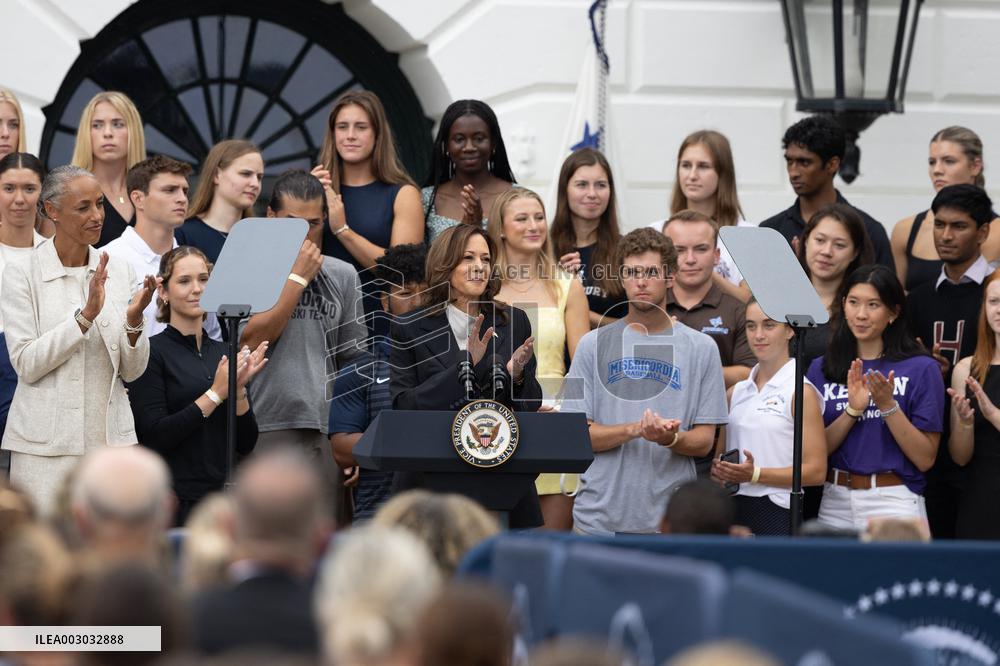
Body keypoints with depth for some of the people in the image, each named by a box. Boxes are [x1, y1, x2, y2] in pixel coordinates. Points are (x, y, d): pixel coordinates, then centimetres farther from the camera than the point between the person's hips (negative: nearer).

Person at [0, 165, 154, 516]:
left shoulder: (117, 270, 8)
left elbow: (132, 370, 8)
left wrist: (133, 320, -12)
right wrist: (85, 315, -19)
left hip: (112, 438, 4)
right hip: (47, 445, -3)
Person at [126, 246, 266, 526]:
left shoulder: (224, 353, 11)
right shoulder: (153, 351, -5)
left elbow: (246, 444, 9)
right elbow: (153, 436, -15)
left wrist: (238, 389, -7)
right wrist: (216, 393, -14)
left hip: (222, 499, 5)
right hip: (175, 501, -5)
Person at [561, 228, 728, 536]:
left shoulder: (701, 347, 5)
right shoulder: (594, 344, 7)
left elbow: (704, 440, 4)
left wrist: (670, 438, -19)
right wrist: (634, 429, -16)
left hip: (670, 519, -1)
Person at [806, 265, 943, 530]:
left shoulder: (921, 369, -3)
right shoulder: (821, 369, 8)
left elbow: (925, 459, -6)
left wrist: (888, 406, -16)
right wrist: (852, 410, -12)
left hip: (894, 503, -3)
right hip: (836, 503, 3)